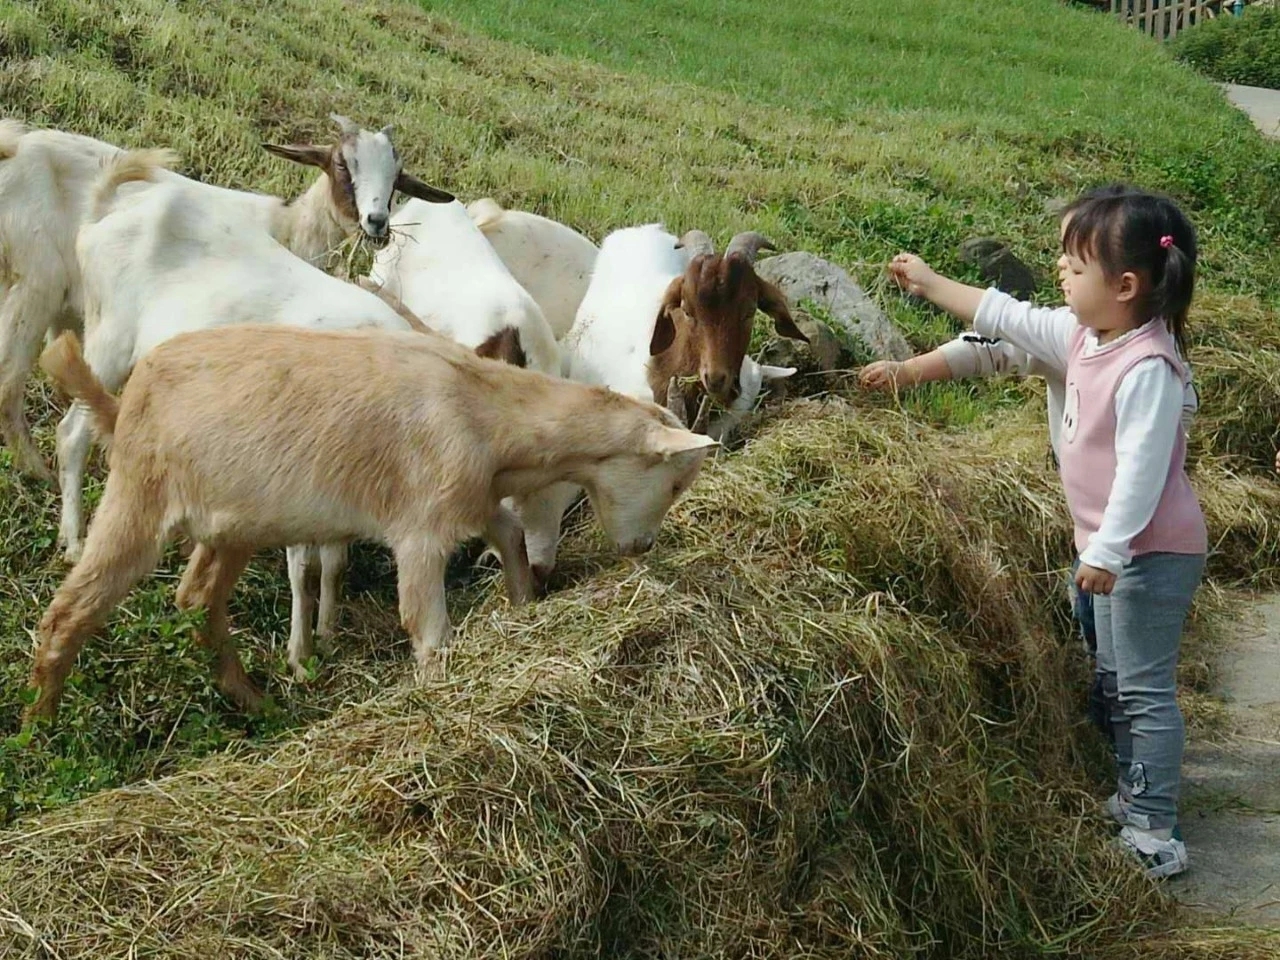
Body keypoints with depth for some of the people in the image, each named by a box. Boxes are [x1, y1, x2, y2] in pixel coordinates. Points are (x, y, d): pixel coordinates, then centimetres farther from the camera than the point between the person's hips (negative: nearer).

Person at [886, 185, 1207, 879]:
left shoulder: (1148, 368, -26)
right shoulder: (1084, 337, 3)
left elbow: (1141, 468, -29)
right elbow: (1008, 319, 15)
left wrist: (1108, 551, -29)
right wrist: (930, 284, 19)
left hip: (1153, 552, -10)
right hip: (1115, 548, 10)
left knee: (1144, 688, -5)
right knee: (1117, 680, 20)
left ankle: (1154, 832, 1)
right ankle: (1133, 797, 33)